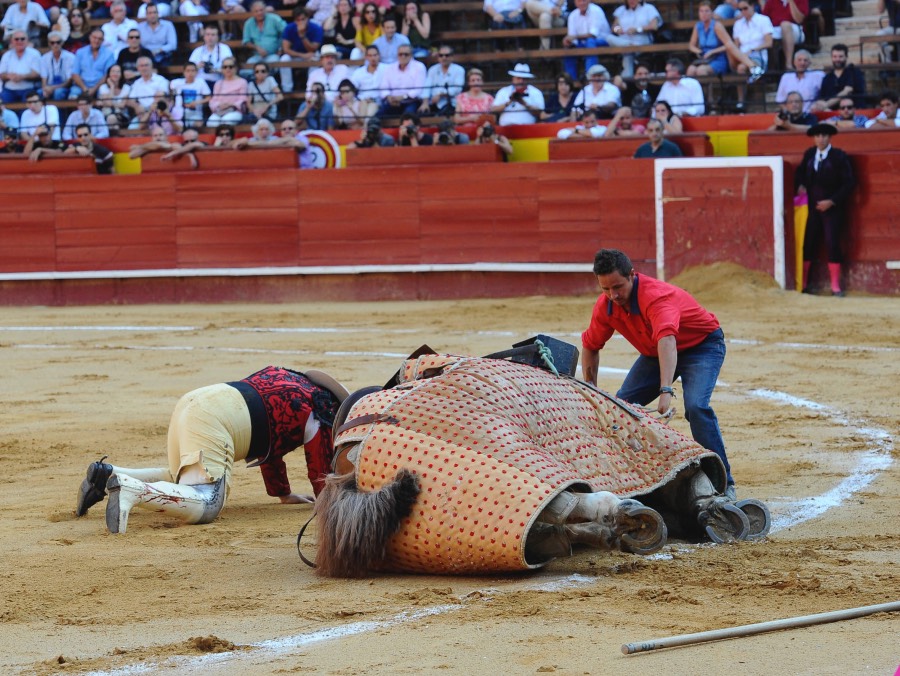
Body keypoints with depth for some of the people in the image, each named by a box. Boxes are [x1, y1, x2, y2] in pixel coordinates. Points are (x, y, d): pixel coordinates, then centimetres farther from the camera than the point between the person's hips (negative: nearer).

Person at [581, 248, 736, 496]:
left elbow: (667, 340, -53)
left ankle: (722, 482, -20)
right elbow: (590, 345, 3)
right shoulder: (606, 305, -15)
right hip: (655, 352, 7)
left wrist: (666, 390, -67)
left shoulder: (655, 296, -37)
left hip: (702, 344, -7)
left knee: (696, 406, -28)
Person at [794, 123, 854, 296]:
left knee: (833, 245, -7)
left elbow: (849, 184, -9)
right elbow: (800, 171, 22)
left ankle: (836, 287, 1)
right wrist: (800, 186, 0)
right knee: (808, 245, 4)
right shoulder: (809, 154, 5)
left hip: (833, 208, -4)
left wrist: (831, 202, -15)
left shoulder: (839, 157, -9)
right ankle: (803, 284, 12)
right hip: (813, 207, 4)